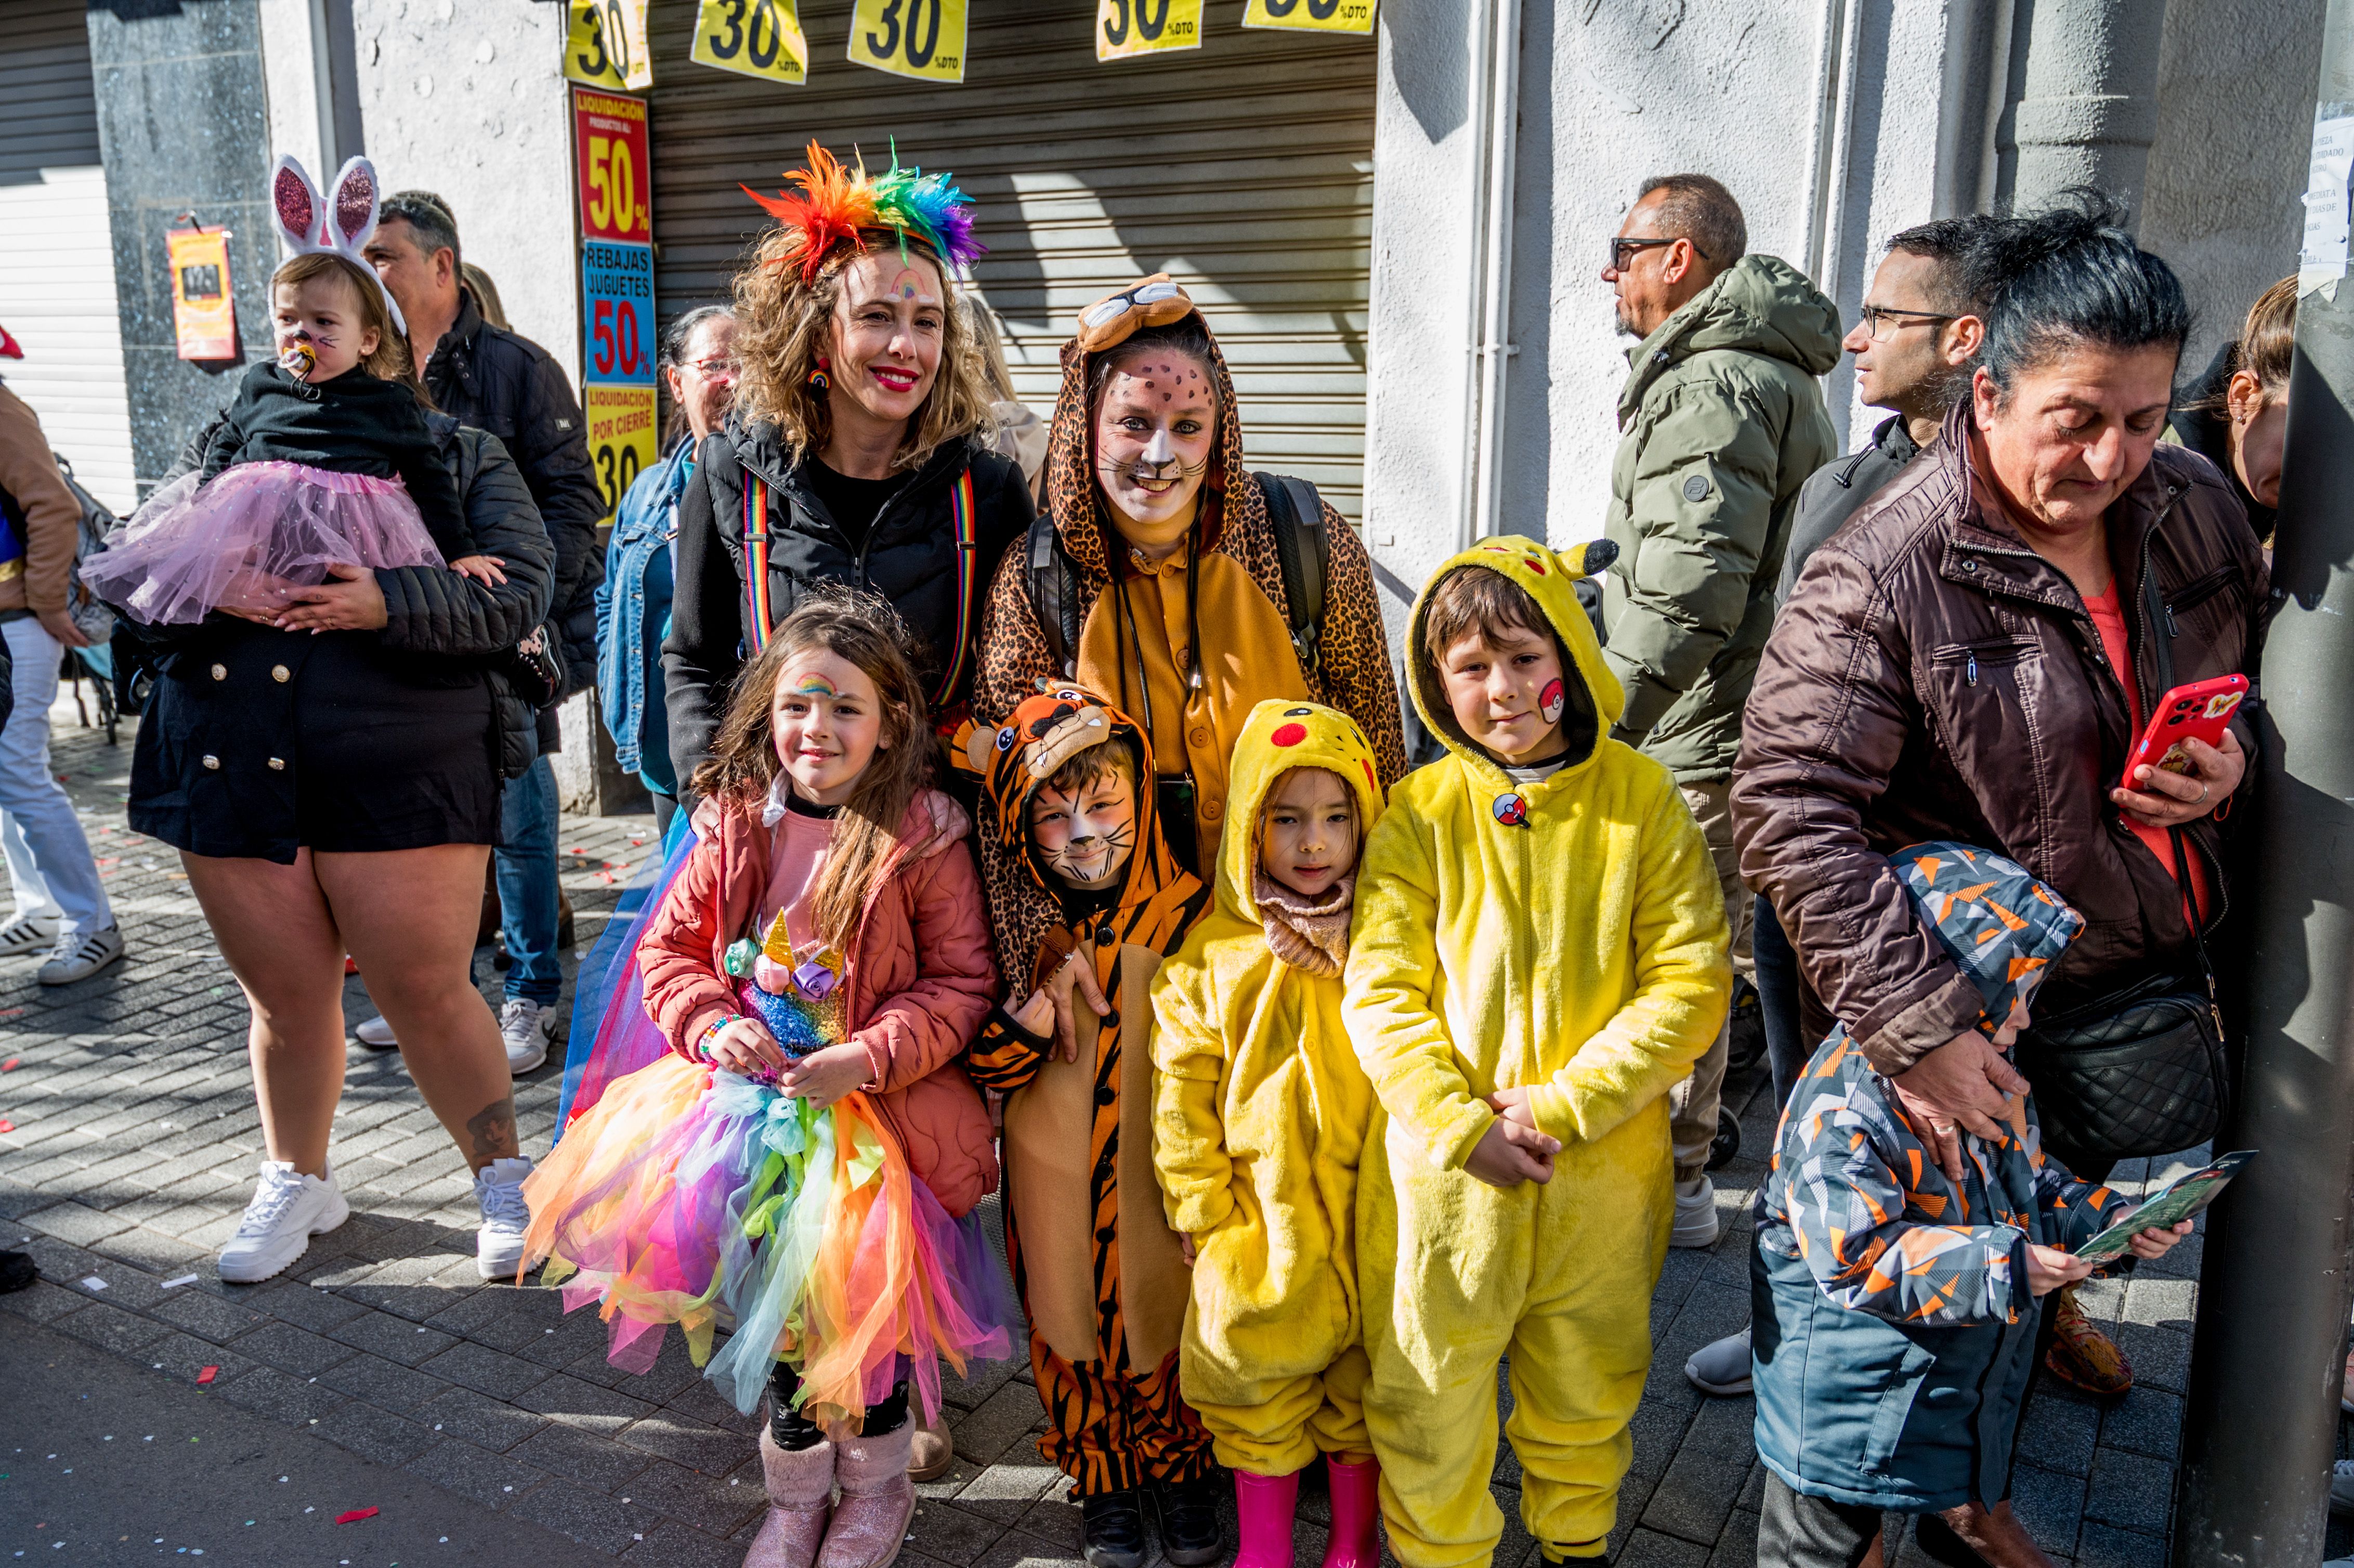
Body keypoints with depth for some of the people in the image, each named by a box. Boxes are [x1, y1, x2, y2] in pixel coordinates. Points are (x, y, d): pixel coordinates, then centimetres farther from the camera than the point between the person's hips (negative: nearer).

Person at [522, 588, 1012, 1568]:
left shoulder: (921, 841, -8)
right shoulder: (736, 824, 4)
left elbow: (961, 982, -7)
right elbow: (670, 947, 10)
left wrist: (870, 1056, -19)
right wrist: (715, 1025, -8)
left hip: (882, 1094, -3)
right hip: (753, 1077, 4)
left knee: (852, 1258, -16)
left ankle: (877, 1484, 16)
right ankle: (796, 1488, 17)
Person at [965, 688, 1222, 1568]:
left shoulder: (1189, 916, -12)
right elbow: (982, 1062, -8)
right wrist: (1043, 992, -26)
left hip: (1162, 1175, -1)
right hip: (1055, 1177, 1)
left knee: (1170, 1315, 15)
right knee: (1072, 1318, 16)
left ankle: (1180, 1472, 42)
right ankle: (1102, 1478, 41)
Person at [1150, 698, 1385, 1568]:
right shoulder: (1214, 955, -6)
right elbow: (1183, 1095, -3)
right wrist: (1201, 1211, -3)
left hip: (1368, 1210, 1)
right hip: (1257, 1214, 0)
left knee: (1362, 1380, 16)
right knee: (1257, 1388, 13)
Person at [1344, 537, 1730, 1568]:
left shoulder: (1645, 800, -5)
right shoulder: (1420, 811, -6)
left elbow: (1691, 985, -8)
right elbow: (1380, 990, -7)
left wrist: (1559, 1106, -16)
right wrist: (1463, 1126, -18)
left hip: (1602, 1165, 1)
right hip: (1444, 1165, -1)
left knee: (1587, 1393, 22)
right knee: (1430, 1390, 12)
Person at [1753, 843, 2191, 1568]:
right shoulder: (1843, 1103, -34)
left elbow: (2030, 1179, 12)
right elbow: (1857, 1255, -34)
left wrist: (2107, 1218, -5)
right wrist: (2000, 1265, -37)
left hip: (1969, 1363, 8)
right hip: (1851, 1373, -8)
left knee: (1975, 1490, 34)